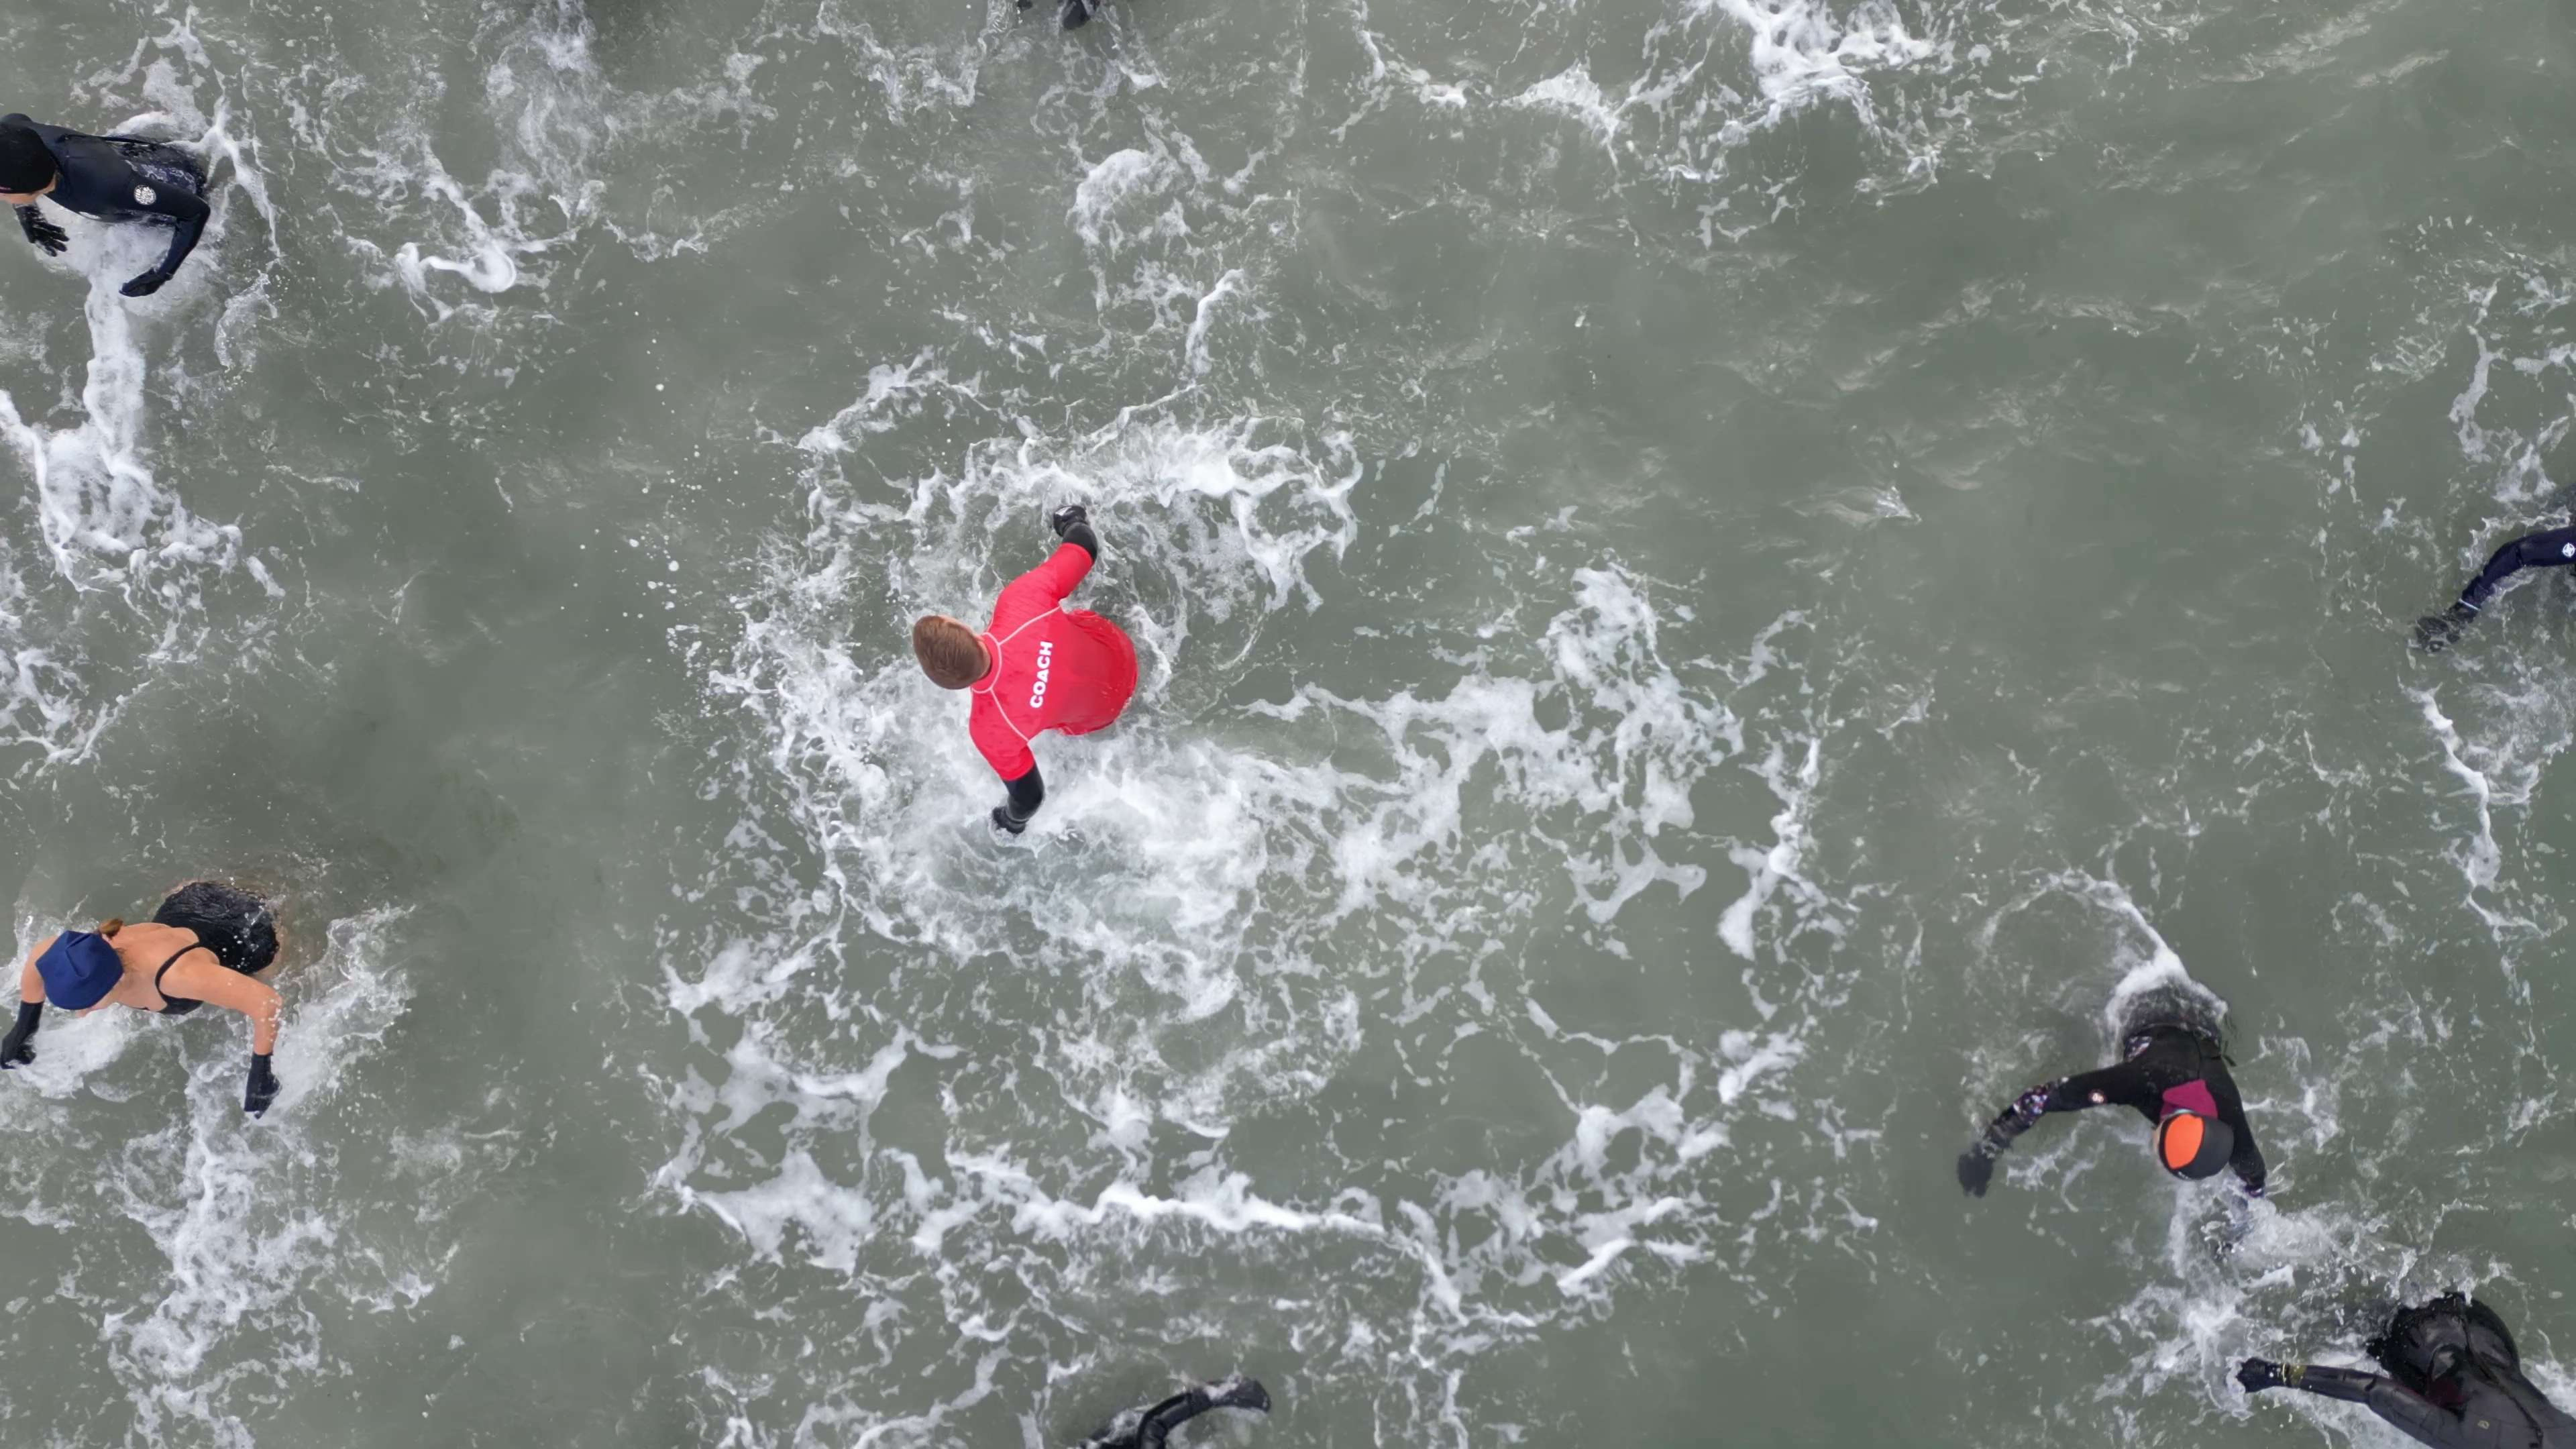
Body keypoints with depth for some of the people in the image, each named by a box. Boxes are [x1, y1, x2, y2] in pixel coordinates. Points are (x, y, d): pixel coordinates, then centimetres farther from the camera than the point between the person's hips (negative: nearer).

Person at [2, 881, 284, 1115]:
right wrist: (24, 1030, -4)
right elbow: (41, 961, -7)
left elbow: (265, 1001, -46)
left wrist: (260, 1073, -40)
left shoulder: (177, 973, -50)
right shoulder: (87, 962, -32)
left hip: (249, 932, -3)